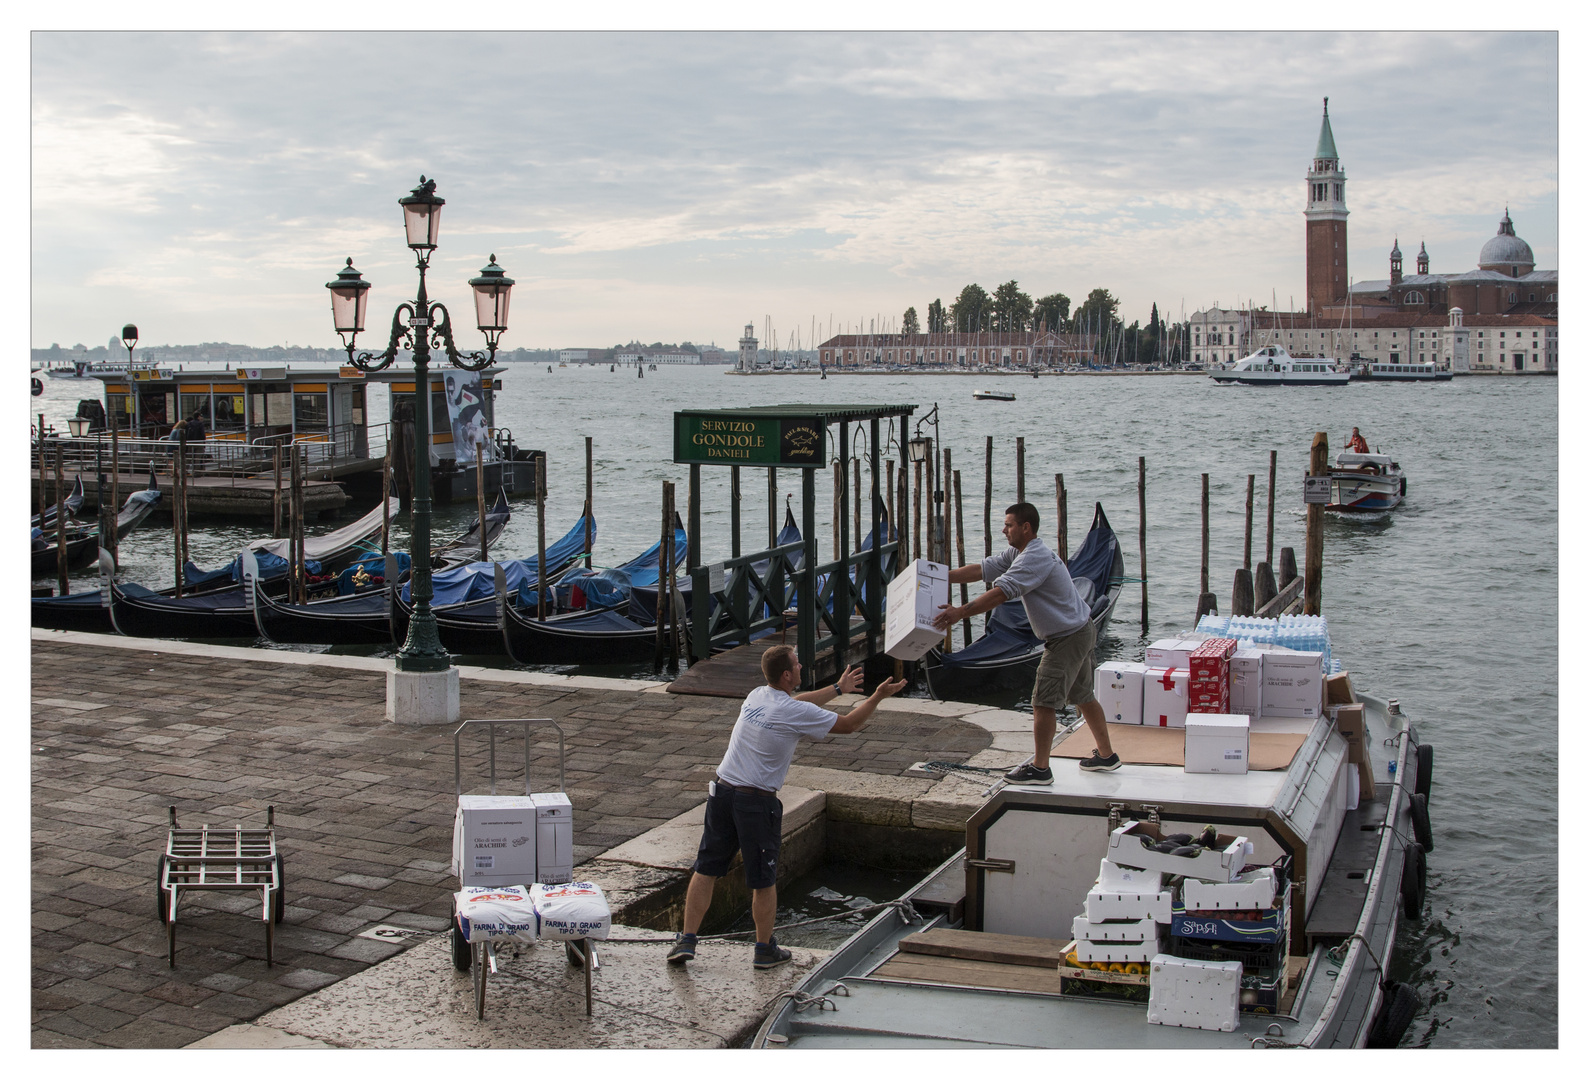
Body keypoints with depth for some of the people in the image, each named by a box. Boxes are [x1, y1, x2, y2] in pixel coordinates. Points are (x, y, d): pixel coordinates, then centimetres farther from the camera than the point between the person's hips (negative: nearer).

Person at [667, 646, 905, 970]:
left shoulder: (757, 696, 9)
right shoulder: (796, 713, -12)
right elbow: (848, 724, -2)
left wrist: (838, 689, 36)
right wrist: (878, 696, 9)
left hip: (721, 792, 6)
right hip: (758, 802, -6)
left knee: (706, 870, 10)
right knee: (764, 881, 9)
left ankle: (687, 940, 9)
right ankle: (765, 950, 21)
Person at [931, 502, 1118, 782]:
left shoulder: (1036, 558, -25)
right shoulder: (1018, 553, 7)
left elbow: (1001, 592, -32)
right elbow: (982, 569, 6)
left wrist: (961, 613, -33)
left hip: (1068, 637, -11)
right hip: (1079, 632, 11)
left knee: (1044, 699, -7)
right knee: (1082, 696, 20)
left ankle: (1039, 768, -2)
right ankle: (1107, 756, 31)